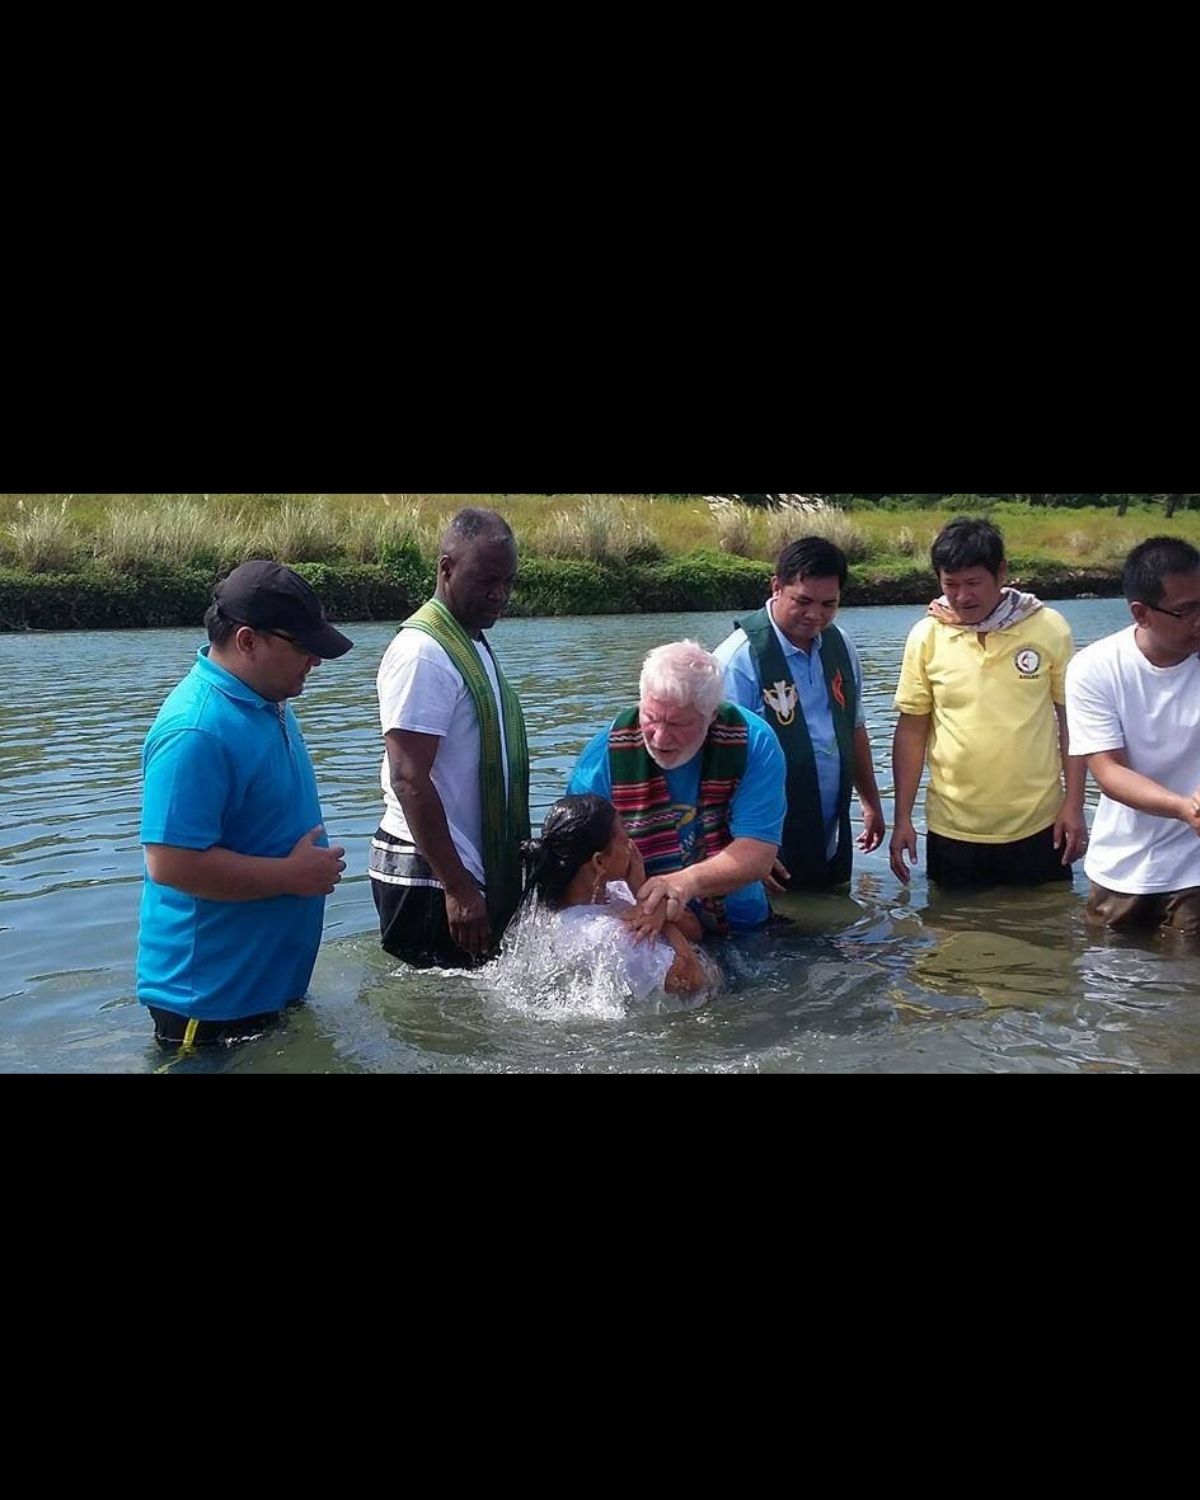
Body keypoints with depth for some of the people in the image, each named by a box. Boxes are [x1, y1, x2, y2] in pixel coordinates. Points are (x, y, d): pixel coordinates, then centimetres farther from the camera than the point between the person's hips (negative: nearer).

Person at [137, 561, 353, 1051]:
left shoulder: (267, 701, 5)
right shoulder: (196, 731, -28)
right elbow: (171, 863, -32)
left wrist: (316, 864, 9)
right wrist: (294, 875, -23)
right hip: (211, 998, -9)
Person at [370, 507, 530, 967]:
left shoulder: (472, 642, 14)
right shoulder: (422, 653, -17)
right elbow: (409, 780, -22)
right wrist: (458, 889, -24)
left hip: (473, 867, 9)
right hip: (430, 878, -9)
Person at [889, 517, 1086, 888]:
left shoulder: (1049, 628, -6)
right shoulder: (926, 637, -4)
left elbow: (1071, 719, 1)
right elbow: (911, 730, 2)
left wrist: (1074, 804, -3)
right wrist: (902, 818, -1)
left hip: (1038, 827, 0)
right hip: (953, 830, 1)